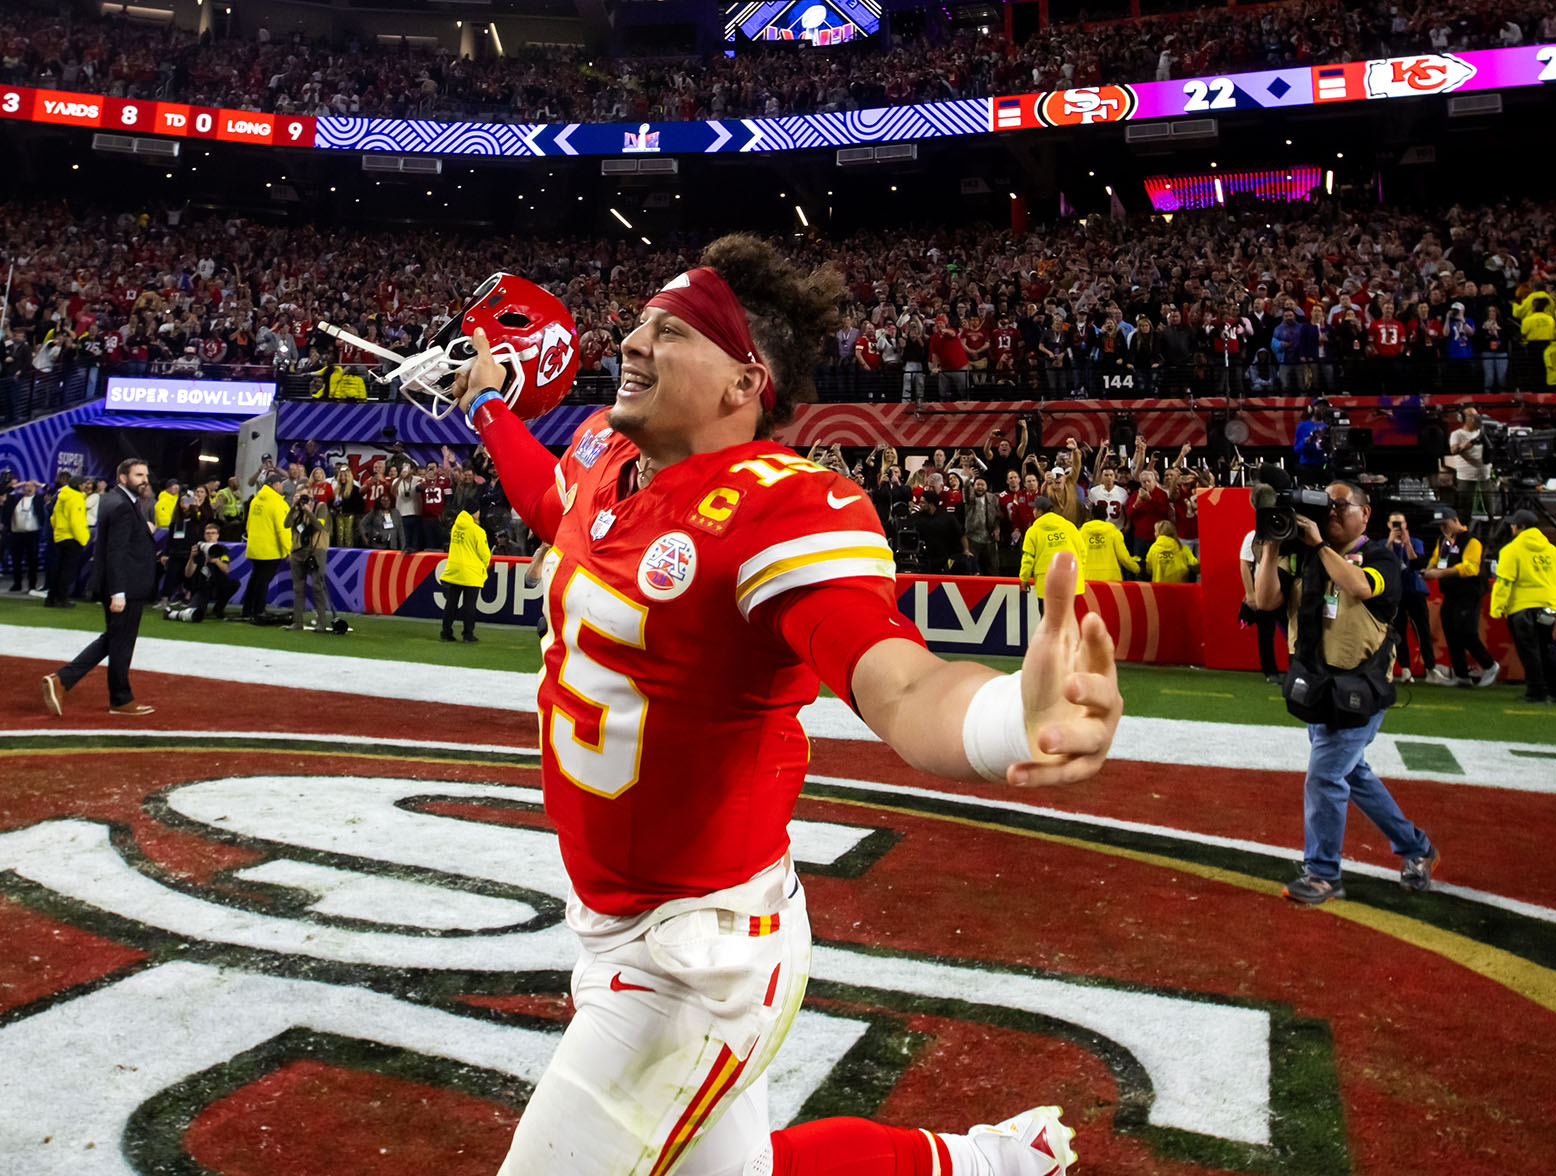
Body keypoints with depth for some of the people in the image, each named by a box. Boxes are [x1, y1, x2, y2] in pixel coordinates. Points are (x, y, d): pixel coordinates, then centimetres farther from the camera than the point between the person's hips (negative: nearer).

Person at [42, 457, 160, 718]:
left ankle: (61, 680, 12)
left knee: (111, 639, 19)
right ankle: (121, 700, 16)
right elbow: (115, 552, -24)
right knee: (121, 644, 3)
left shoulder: (110, 499, 12)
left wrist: (142, 526, 6)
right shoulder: (122, 507, -19)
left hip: (119, 586, 10)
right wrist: (118, 593, -25)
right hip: (126, 589, -10)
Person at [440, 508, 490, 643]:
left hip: (453, 572, 5)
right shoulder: (477, 531, -14)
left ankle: (446, 633, 15)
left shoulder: (455, 528, 4)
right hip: (471, 574, -5)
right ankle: (468, 635, 5)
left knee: (451, 603, 11)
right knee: (469, 605, 2)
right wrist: (485, 564, 12)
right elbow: (484, 553, -10)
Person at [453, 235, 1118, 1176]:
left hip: (698, 963, -8)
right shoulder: (607, 452, 1)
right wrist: (487, 405, 36)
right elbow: (551, 502, 26)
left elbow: (902, 693, -40)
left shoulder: (786, 508, -24)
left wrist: (1015, 714, -60)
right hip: (610, 923, 8)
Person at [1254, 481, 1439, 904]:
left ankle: (1322, 875, 8)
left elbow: (1360, 587, -28)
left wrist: (1320, 544, -24)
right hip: (1315, 686, 6)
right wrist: (1272, 545, -13)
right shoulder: (1301, 557, 5)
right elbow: (1265, 599, -5)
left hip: (1357, 690, -6)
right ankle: (1415, 848, 37)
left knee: (1324, 778, -7)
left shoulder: (1379, 556, -6)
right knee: (1352, 774, 18)